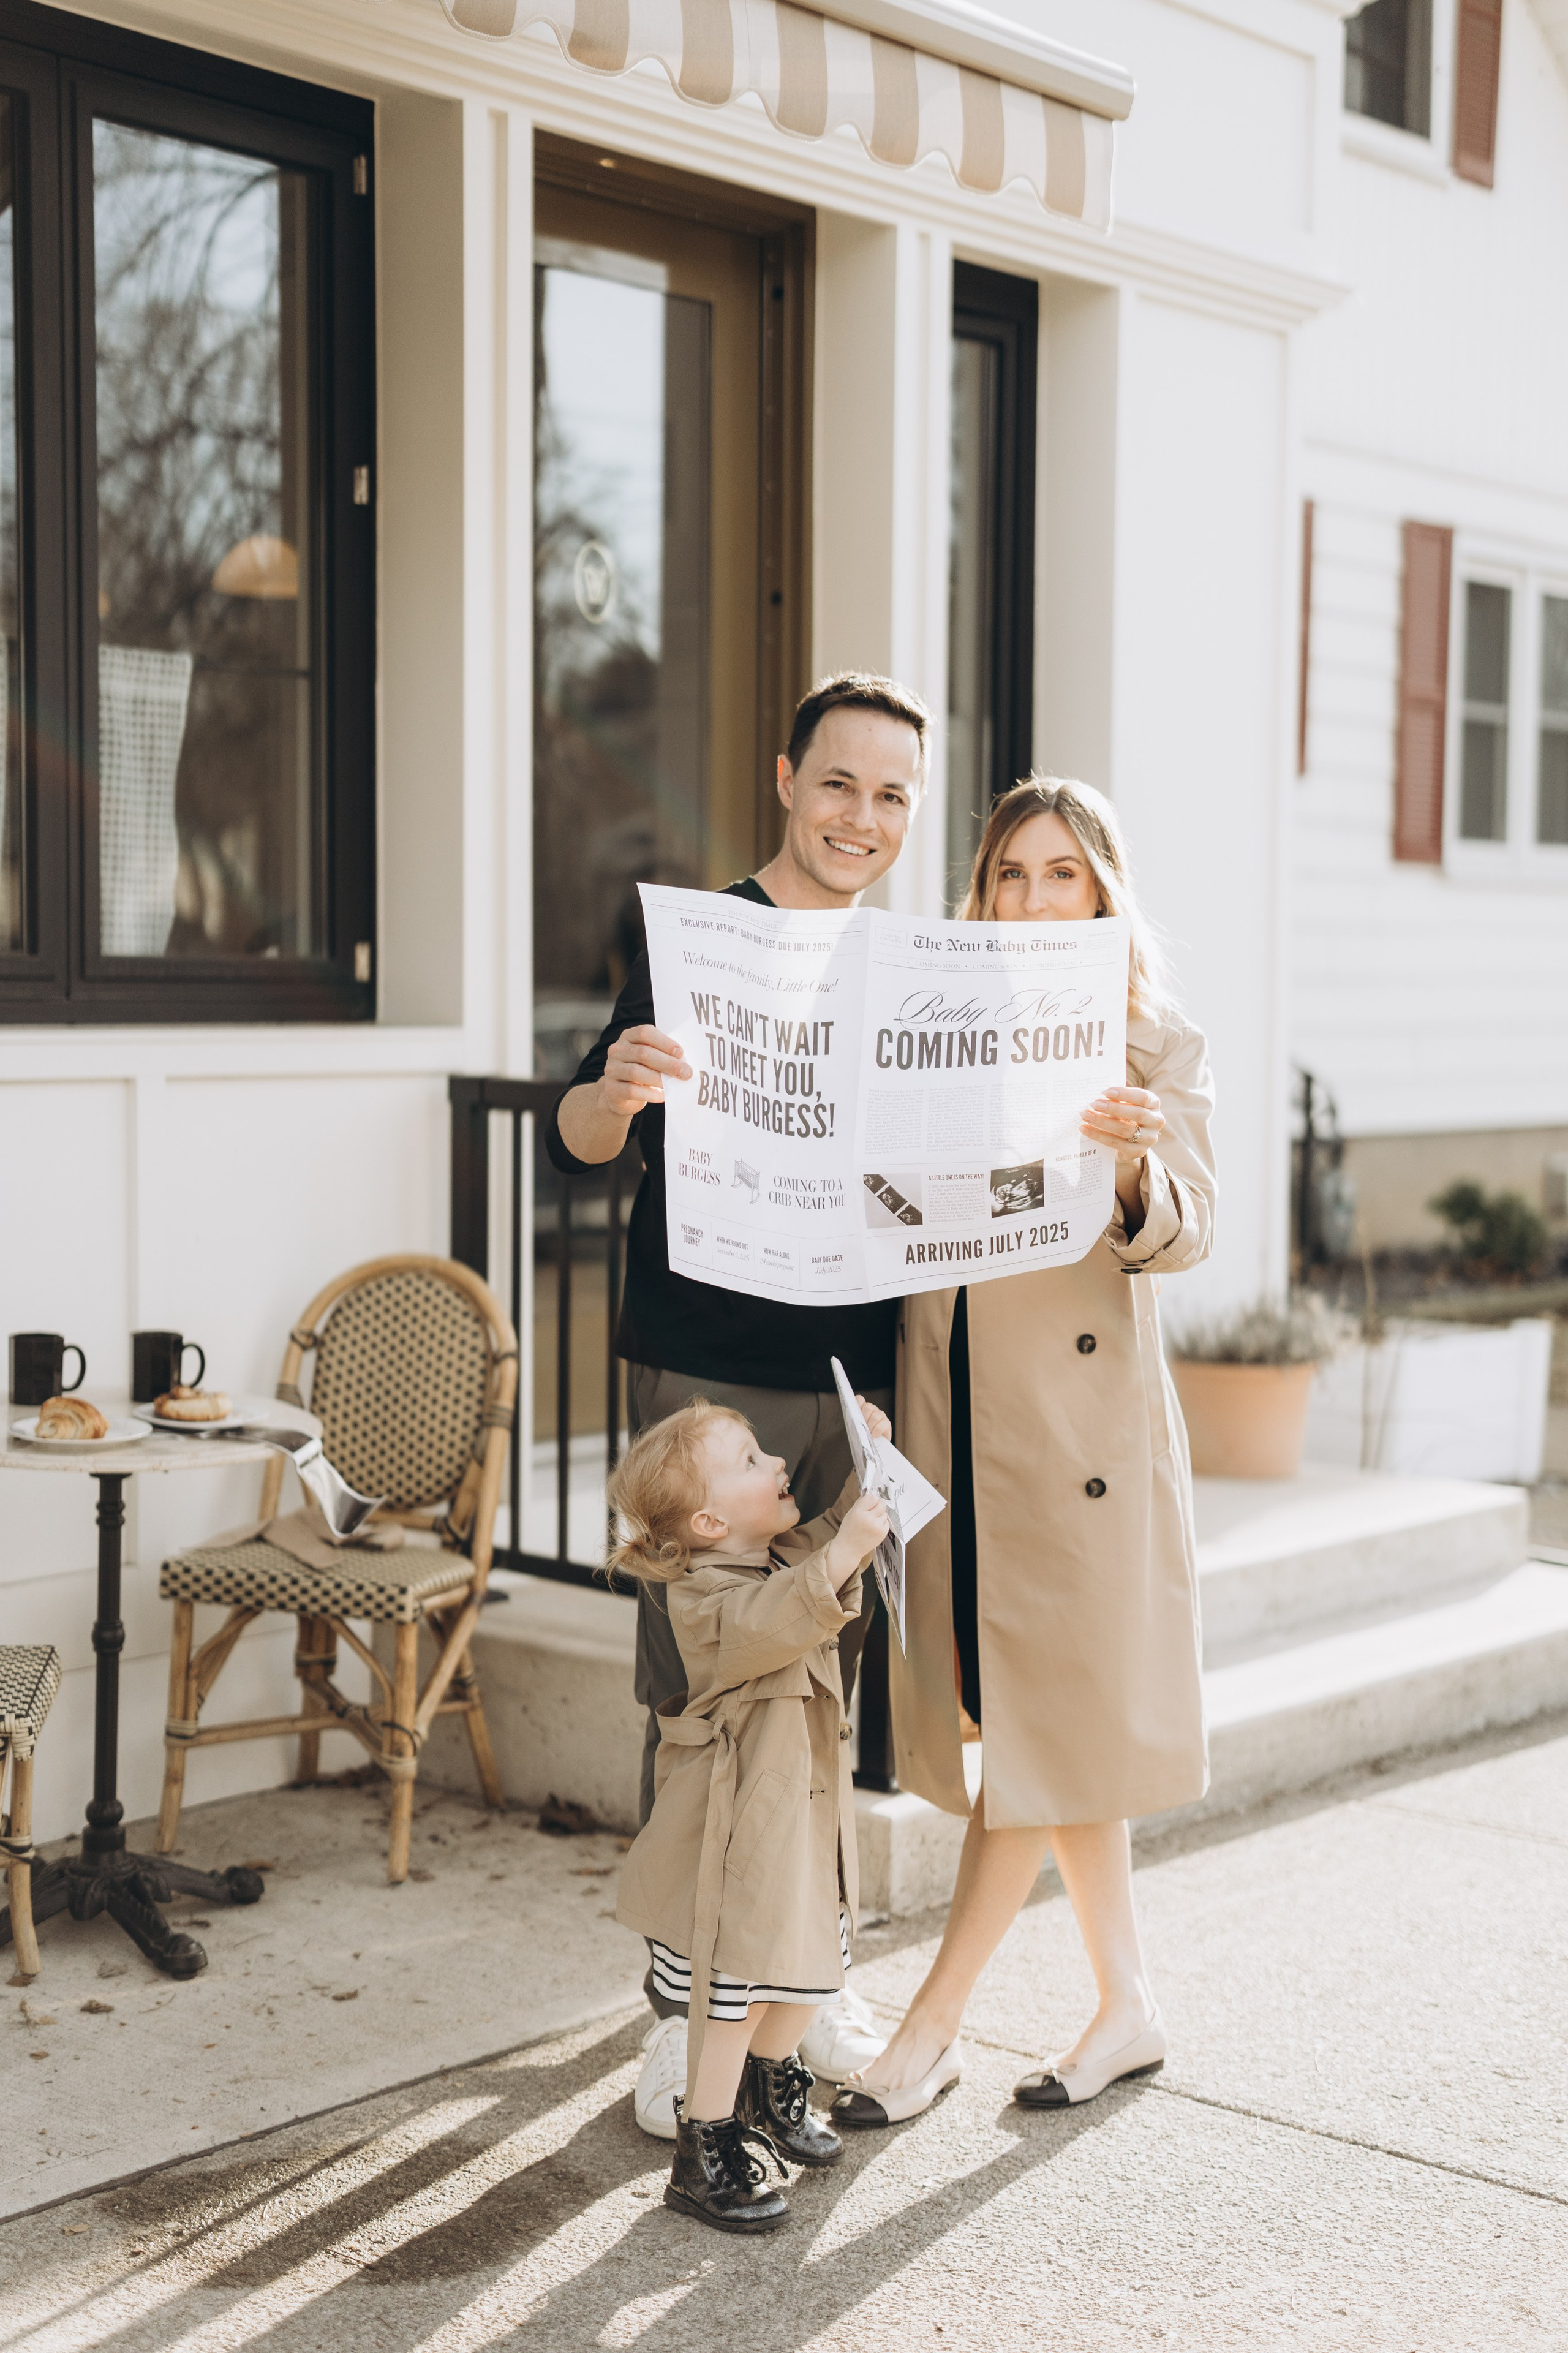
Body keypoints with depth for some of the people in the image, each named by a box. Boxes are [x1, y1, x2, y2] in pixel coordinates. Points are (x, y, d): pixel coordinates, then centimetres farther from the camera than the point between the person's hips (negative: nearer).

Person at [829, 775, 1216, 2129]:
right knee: (1013, 1720, 10)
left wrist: (1131, 1165, -35)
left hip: (1083, 1423, -4)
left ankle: (932, 2028, 11)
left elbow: (1181, 1238, -14)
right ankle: (1128, 2011, 27)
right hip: (950, 1417, 4)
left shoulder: (1157, 1051, -1)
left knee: (1049, 1725, -2)